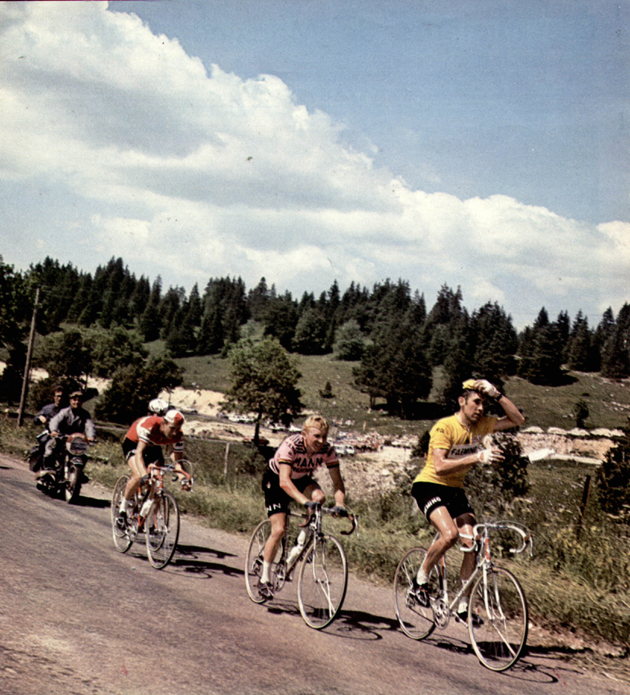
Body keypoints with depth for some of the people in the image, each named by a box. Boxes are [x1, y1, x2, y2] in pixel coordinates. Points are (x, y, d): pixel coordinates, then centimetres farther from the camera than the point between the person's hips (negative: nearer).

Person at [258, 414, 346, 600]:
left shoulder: (327, 450, -23)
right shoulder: (291, 445, -36)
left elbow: (337, 481, -22)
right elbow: (284, 481, -46)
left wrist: (339, 503, -42)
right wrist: (305, 502, -59)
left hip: (301, 479, 4)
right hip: (275, 480, -4)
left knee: (319, 496, -29)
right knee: (279, 530, -16)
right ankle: (264, 580, 0)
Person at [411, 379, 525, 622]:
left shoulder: (481, 425, -1)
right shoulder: (444, 427, -20)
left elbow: (517, 420, -2)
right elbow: (440, 467, -30)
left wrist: (496, 395, -15)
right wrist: (477, 458, -38)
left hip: (455, 489, 6)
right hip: (430, 486, -6)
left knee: (472, 543, -8)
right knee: (450, 533, -30)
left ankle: (463, 606, 4)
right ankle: (421, 578, -6)